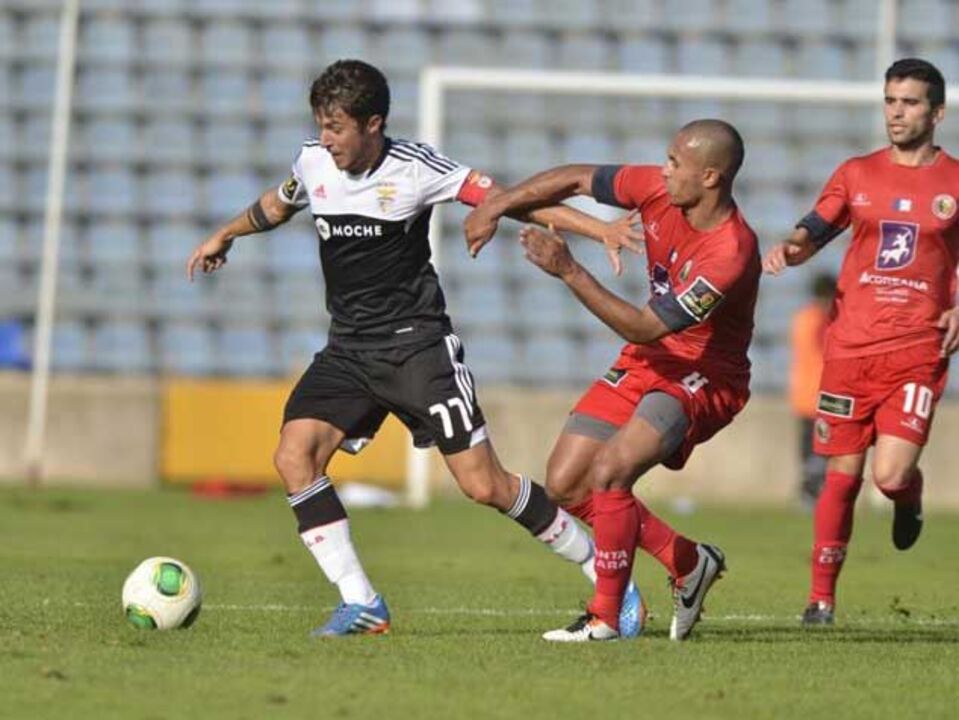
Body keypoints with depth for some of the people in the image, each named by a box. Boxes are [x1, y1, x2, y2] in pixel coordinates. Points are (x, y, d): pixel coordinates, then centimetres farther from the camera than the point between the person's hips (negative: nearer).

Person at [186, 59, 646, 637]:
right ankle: (361, 604, -11)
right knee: (295, 455, -17)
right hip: (348, 350, 5)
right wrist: (224, 236, 43)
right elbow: (279, 204, 27)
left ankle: (605, 574, 7)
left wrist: (599, 229, -18)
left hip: (418, 345, -5)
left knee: (484, 485, -10)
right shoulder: (313, 163, 3)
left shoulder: (413, 168, -12)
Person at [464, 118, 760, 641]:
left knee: (609, 471, -27)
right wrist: (496, 206, -1)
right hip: (644, 364, 8)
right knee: (565, 485, 2)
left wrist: (569, 272, -31)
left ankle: (605, 618, -13)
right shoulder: (659, 189, -10)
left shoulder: (731, 253, -31)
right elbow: (576, 179, 5)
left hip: (703, 379, -8)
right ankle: (688, 563, 18)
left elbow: (644, 328, -29)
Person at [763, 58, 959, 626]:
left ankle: (911, 496, 23)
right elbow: (814, 231, 6)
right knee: (842, 476, 4)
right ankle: (822, 597, 14)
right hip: (850, 346, 2)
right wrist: (790, 249, -17)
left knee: (891, 475, -15)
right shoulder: (857, 174, 9)